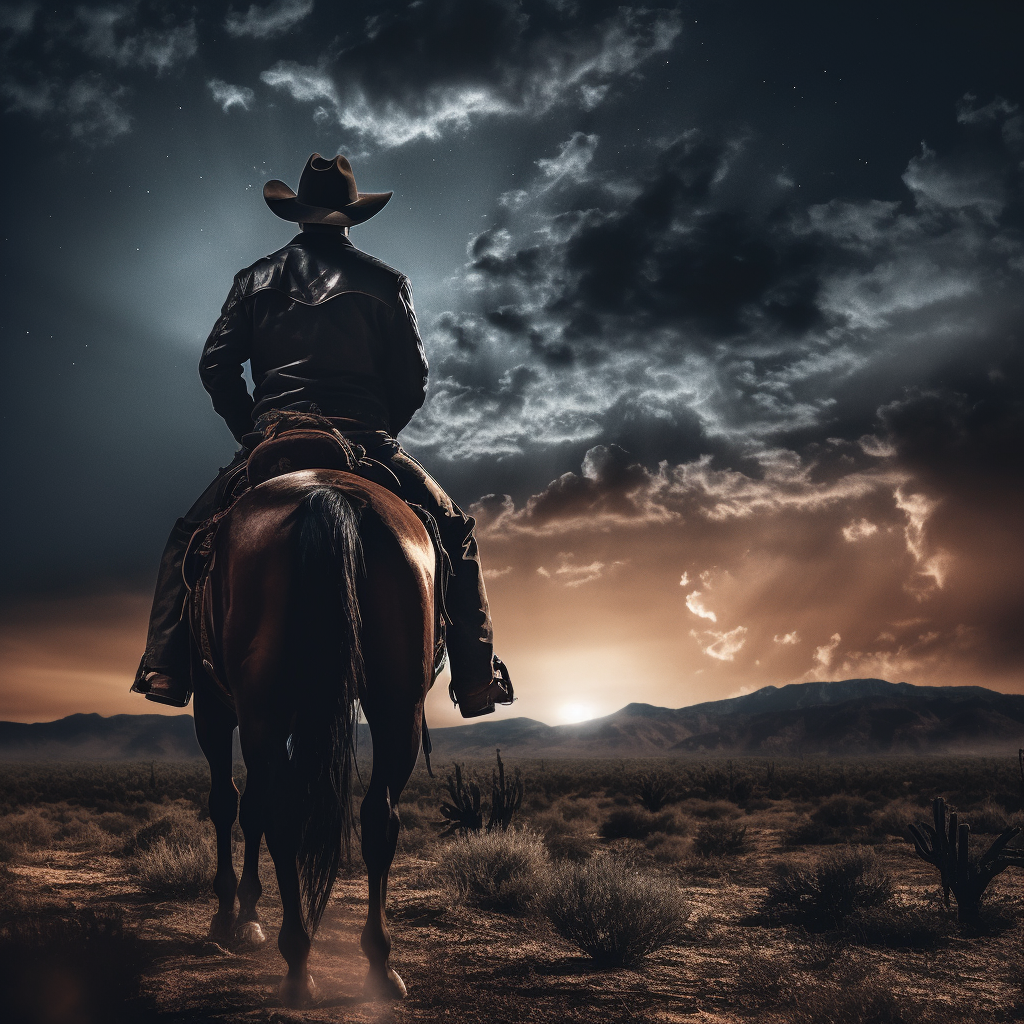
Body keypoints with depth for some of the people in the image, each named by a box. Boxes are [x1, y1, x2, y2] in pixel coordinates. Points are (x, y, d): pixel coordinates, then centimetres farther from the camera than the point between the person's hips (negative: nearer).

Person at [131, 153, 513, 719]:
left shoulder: (256, 279, 11)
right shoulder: (386, 282, 6)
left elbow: (215, 365, 7)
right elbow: (412, 381, 3)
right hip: (366, 444, -1)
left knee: (188, 538, 21)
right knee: (454, 530, 15)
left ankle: (166, 666, 5)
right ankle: (476, 675, 4)